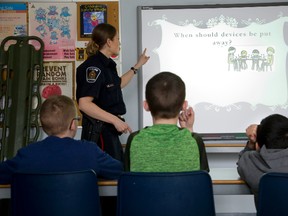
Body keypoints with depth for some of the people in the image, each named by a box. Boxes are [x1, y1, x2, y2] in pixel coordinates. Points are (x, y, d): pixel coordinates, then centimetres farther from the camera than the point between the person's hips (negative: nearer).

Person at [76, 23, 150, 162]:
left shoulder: (107, 64, 11)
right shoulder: (93, 67, -18)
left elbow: (118, 84, 31)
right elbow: (84, 103, -26)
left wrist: (137, 66, 32)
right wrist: (115, 120, -27)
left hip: (109, 130, 10)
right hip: (98, 130, -10)